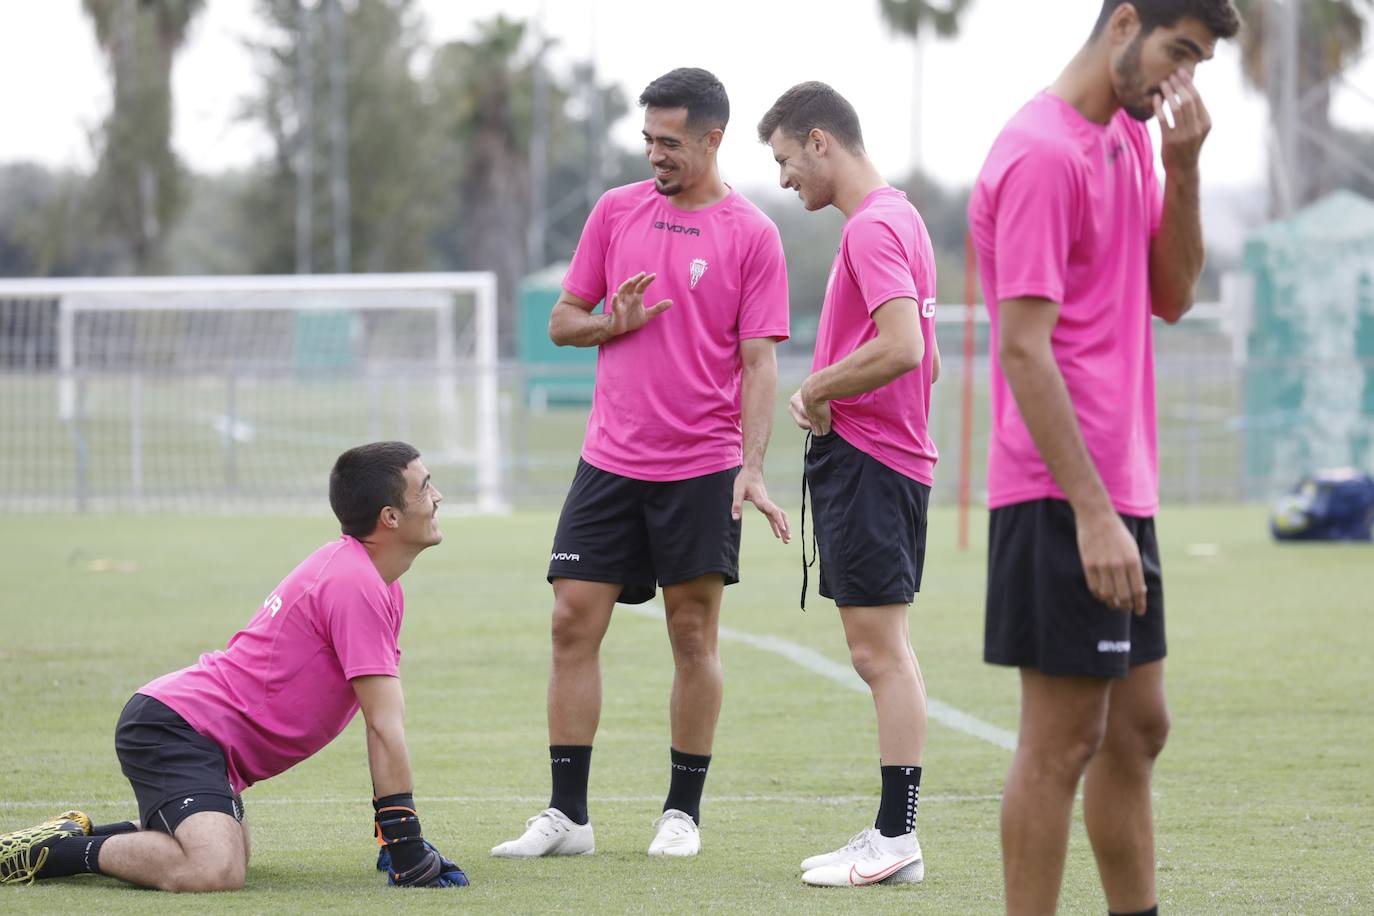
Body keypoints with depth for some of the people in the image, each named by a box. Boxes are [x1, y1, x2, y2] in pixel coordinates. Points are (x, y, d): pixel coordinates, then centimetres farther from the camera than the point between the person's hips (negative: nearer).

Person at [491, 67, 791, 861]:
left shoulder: (750, 235, -3)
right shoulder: (616, 211, 8)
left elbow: (759, 362, -5)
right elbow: (562, 320, 14)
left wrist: (752, 467, -16)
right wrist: (613, 322, -8)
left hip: (701, 468, -3)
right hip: (611, 460, 3)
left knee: (694, 634, 1)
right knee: (575, 623, -2)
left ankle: (683, 812, 11)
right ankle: (567, 816, 3)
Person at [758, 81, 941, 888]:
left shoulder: (873, 228, -15)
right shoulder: (896, 217, 17)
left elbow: (902, 347, -27)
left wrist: (817, 389, -13)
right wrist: (823, 394, 11)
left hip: (865, 460, -11)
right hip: (893, 457, 11)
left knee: (879, 650, -8)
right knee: (884, 649, 12)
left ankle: (897, 840, -7)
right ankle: (893, 836, 16)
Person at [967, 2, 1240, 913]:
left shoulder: (1130, 138, 13)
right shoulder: (1042, 154, -15)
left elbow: (1172, 295, 14)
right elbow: (1022, 346, -20)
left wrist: (1182, 167, -1)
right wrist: (1093, 512, -23)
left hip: (1120, 494, 9)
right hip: (1065, 497, -9)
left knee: (1137, 730, 13)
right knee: (1063, 741, -6)